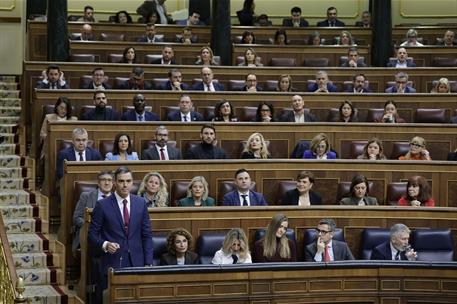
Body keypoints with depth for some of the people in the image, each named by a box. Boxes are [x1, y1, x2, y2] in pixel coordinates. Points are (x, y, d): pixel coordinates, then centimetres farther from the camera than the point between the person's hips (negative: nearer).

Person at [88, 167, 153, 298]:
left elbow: (147, 235, 9)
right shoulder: (102, 205, -3)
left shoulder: (140, 203, 7)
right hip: (111, 264, -2)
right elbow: (92, 234, 1)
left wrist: (148, 263, 3)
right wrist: (105, 245, -18)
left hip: (136, 263, 2)